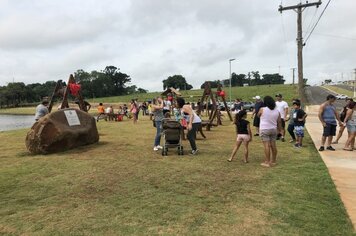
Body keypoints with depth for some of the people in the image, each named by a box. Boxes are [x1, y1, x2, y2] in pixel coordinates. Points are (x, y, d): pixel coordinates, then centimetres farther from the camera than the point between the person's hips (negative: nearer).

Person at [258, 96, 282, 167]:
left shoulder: (262, 109, -10)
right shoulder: (277, 111, 3)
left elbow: (258, 115, 9)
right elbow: (279, 122, 8)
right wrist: (279, 131, 19)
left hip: (264, 130, -5)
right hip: (274, 130, 5)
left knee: (267, 145, -5)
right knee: (273, 145, 12)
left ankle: (267, 162, -3)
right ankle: (274, 161, 23)